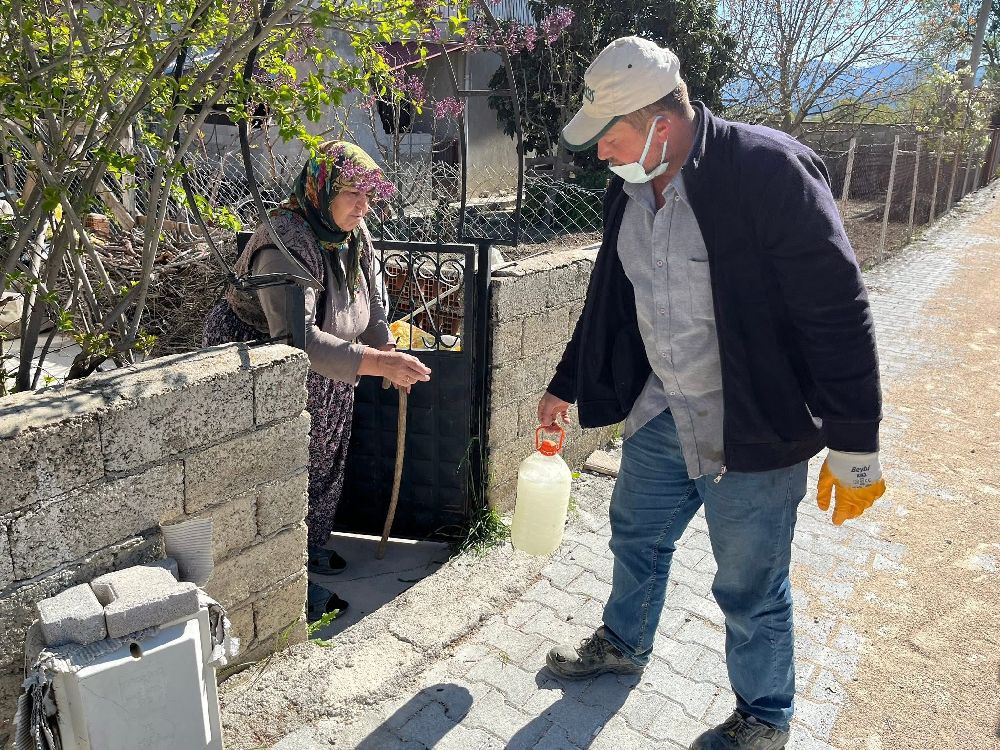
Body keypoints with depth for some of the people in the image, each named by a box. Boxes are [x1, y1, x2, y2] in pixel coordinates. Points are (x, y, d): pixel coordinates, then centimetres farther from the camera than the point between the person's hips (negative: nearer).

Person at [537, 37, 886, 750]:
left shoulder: (768, 169, -22)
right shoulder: (631, 189, 1)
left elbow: (840, 312, -20)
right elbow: (609, 300, 14)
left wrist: (855, 450, -17)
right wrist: (566, 387, 21)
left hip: (753, 428, -7)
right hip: (662, 413, 7)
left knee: (750, 587, 9)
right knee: (637, 535, 23)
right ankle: (623, 644, 51)